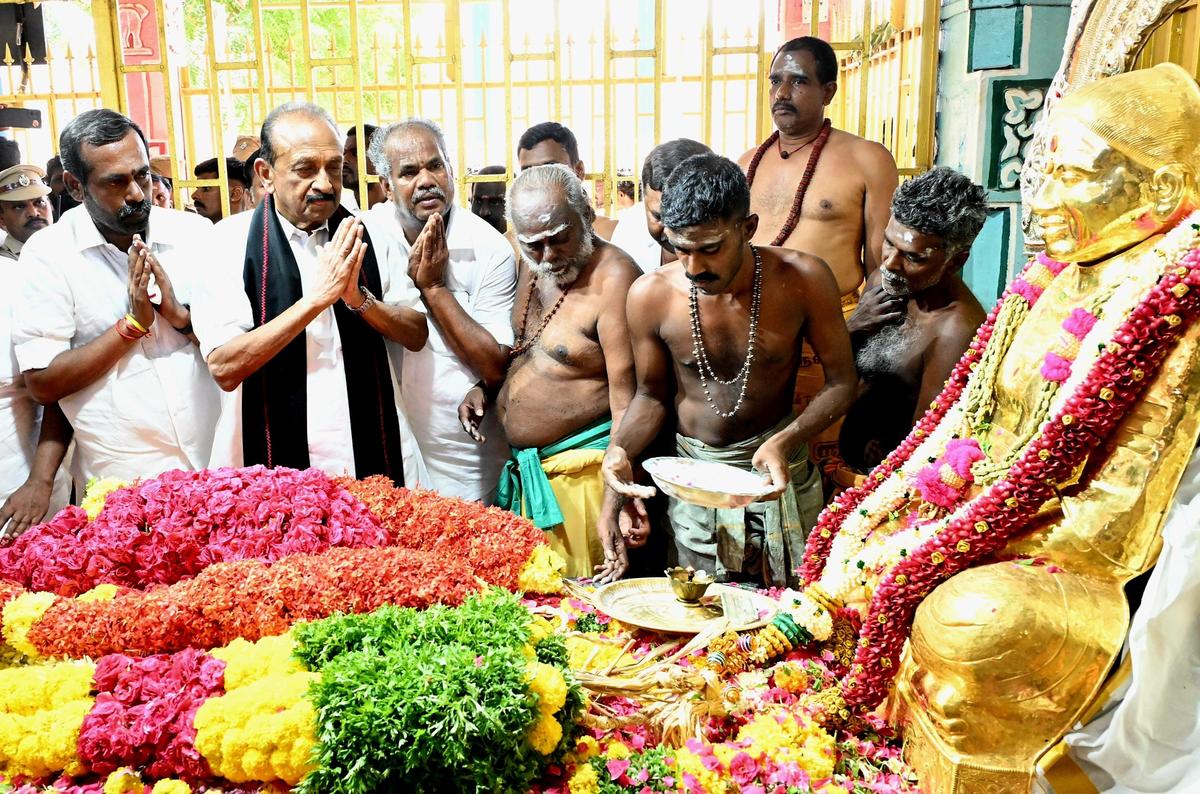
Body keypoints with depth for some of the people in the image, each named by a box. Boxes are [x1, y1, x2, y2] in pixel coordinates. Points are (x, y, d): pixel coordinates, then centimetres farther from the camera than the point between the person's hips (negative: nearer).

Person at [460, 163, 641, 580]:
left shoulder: (613, 277, -19)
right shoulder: (532, 264, 6)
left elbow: (626, 399, -22)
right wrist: (485, 384, 5)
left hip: (582, 470, -8)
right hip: (523, 468, 8)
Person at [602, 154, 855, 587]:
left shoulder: (803, 279, -16)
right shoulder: (651, 294, -13)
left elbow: (841, 382, -7)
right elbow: (651, 394, 2)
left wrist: (786, 442, -24)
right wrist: (619, 449, -18)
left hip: (780, 471, -1)